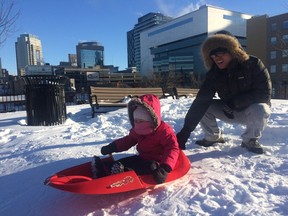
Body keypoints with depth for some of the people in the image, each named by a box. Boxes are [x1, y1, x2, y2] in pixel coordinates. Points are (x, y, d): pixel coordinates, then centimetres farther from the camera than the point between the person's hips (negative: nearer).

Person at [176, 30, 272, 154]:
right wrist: (186, 130, -30)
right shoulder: (213, 74, -14)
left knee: (260, 110, -37)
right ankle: (213, 137, 6)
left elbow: (264, 93, -22)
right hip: (230, 112, 3)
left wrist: (233, 102, -30)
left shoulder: (253, 64, -21)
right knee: (201, 106, -16)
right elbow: (200, 101, -22)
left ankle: (250, 140, -7)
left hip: (253, 109, -2)